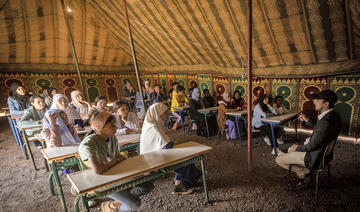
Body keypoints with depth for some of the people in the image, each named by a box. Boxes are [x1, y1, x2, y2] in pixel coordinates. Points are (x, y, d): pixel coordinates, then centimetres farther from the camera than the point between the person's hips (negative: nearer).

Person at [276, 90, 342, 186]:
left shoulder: (325, 121, -35)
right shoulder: (334, 115, -3)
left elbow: (312, 146, -26)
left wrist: (298, 147, -8)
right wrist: (307, 120, 8)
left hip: (314, 157, -10)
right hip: (323, 151, 10)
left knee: (278, 159, -3)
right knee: (290, 149, 28)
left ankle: (303, 173, 9)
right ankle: (305, 170, 22)